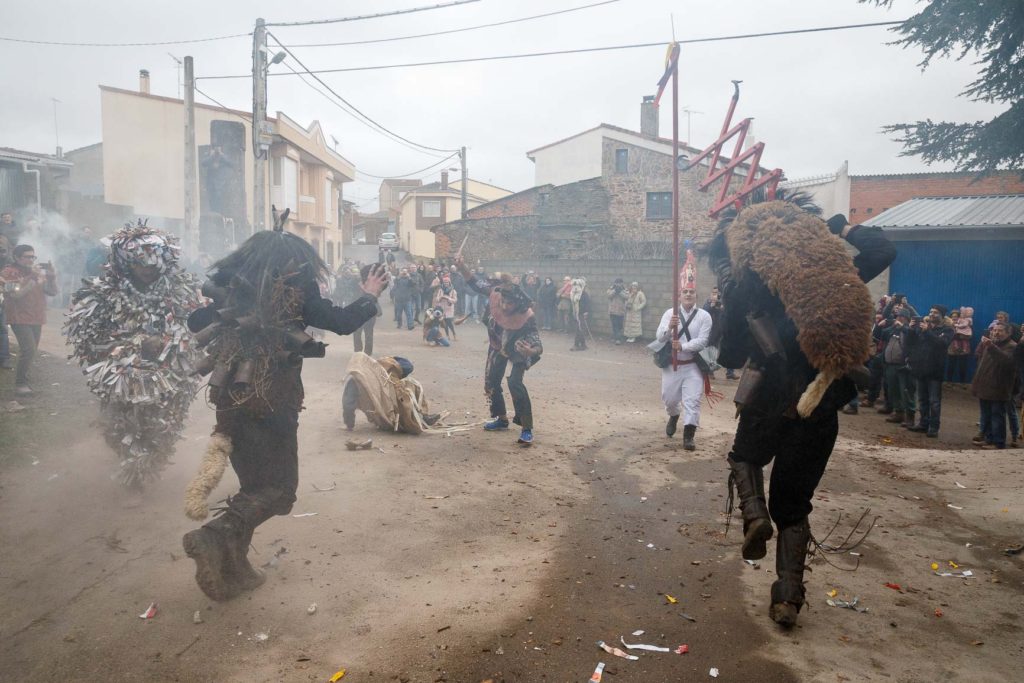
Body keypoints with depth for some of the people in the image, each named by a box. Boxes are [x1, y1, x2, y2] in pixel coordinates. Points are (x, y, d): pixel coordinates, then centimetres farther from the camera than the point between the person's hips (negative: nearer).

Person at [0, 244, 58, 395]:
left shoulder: (39, 271, 9)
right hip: (20, 318, -6)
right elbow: (16, 294, -17)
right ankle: (20, 384, -7)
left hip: (37, 318, 6)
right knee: (28, 350, -17)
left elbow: (53, 292, 8)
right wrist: (33, 279, -21)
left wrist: (52, 277, -8)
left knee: (30, 351, 8)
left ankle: (24, 379, 20)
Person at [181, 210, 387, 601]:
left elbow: (195, 323, 20)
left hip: (231, 398, 6)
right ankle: (214, 536, -19)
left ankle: (231, 567, 18)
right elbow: (342, 323, -8)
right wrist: (370, 296, 7)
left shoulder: (231, 284, 10)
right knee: (278, 489, 2)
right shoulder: (294, 286, -6)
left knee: (254, 484, 18)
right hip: (272, 403, -6)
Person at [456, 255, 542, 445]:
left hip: (518, 351, -5)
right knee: (491, 381, 11)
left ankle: (527, 429, -14)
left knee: (515, 383, -23)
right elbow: (475, 283, -15)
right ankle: (501, 419, 32)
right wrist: (462, 268, -31)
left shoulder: (527, 319, -40)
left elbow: (538, 345, -41)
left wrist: (531, 351, -65)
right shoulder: (495, 294, -30)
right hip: (498, 346, 6)